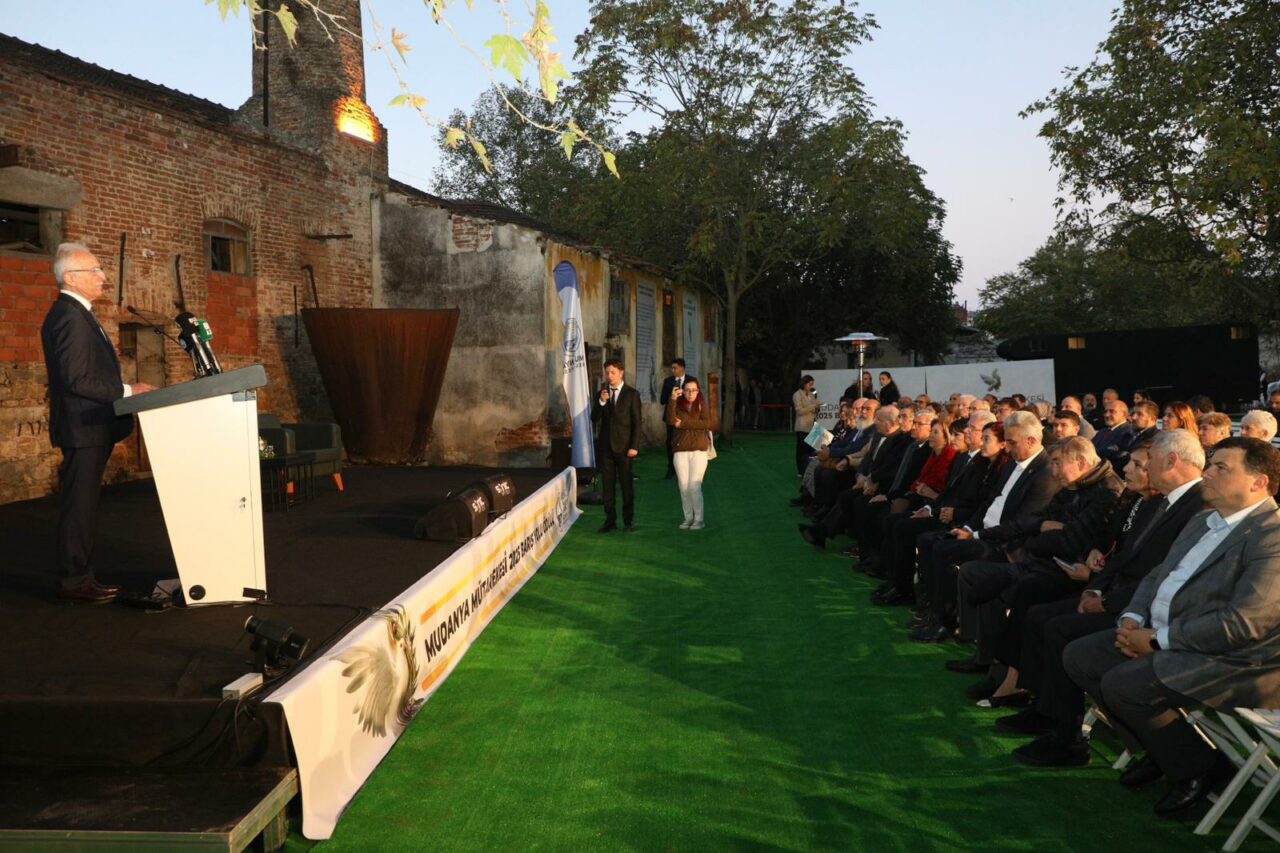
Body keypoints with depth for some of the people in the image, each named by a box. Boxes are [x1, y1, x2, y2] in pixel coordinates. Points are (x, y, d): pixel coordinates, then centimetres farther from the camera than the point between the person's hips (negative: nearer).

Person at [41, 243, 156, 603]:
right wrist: (127, 392, -17)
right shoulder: (70, 316, -16)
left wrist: (124, 389, 13)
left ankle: (82, 576, 22)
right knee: (78, 506, -3)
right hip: (83, 428, -10)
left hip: (90, 428, 10)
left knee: (83, 505, 14)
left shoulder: (75, 314, 17)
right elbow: (76, 379, -22)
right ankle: (73, 581, 5)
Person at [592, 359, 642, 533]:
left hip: (623, 445, -4)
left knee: (626, 484, 2)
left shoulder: (632, 394, -2)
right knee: (608, 484, 6)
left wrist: (634, 446, -11)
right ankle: (610, 520, 12)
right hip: (605, 445, 4)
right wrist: (601, 402, -14)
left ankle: (628, 520, 11)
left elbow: (636, 422, -5)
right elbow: (595, 418, 3)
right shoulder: (602, 393, 10)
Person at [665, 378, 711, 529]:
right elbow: (670, 420, -13)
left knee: (694, 486, -7)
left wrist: (683, 424, -11)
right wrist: (672, 400, -22)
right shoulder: (678, 406, 7)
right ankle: (688, 518, 14)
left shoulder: (701, 406, 7)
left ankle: (698, 519, 2)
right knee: (683, 487, 1)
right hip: (681, 451, 1)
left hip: (699, 451, -1)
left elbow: (707, 423, -11)